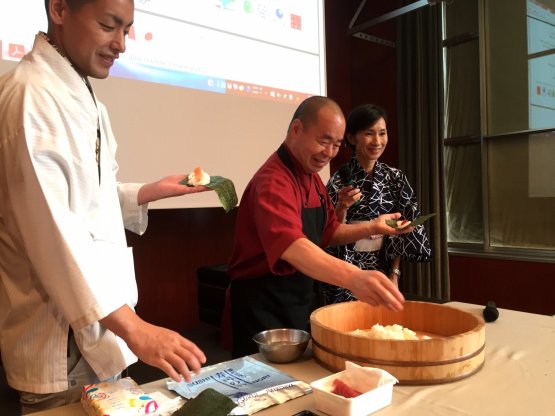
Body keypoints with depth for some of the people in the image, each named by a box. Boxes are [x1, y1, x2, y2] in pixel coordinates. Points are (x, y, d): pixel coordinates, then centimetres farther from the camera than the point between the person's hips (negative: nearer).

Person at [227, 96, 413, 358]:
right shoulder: (272, 181, -23)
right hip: (264, 307, -9)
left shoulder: (313, 178, 7)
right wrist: (352, 277, -54)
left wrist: (371, 228, -1)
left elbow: (328, 233, 15)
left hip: (303, 300, 9)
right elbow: (291, 246, -40)